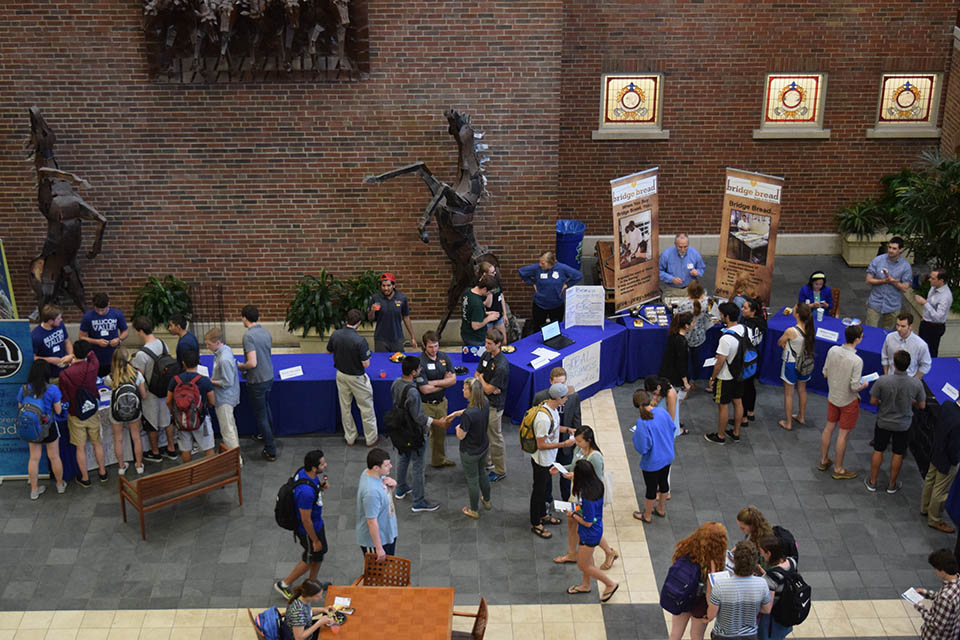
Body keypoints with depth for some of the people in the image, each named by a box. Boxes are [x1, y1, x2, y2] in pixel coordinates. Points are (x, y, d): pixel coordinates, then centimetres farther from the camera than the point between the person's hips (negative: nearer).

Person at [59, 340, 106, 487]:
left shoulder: (64, 374, -21)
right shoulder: (92, 368, -18)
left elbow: (65, 398, -10)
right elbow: (93, 356, 6)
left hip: (75, 415, -1)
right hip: (93, 413, 1)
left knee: (81, 448, 12)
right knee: (97, 443, 20)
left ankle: (85, 478, 23)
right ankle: (102, 472, 33)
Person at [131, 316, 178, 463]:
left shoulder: (142, 354, -30)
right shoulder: (162, 344, -8)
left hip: (150, 394, -7)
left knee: (151, 425, 14)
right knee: (167, 419, 22)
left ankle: (155, 453, 30)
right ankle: (171, 449, 35)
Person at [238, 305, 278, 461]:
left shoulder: (249, 335, -24)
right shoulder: (266, 332, 1)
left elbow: (252, 363, -30)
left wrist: (241, 366, -9)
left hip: (257, 382, -8)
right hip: (269, 377, 8)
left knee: (261, 415, 4)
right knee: (266, 407, 29)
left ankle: (270, 451, 11)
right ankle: (264, 434, 51)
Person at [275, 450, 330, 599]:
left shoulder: (304, 471, -14)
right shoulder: (306, 491, -40)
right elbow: (306, 520, -29)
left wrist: (322, 487, -11)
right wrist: (315, 540, -16)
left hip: (317, 522, 8)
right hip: (309, 529, -8)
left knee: (320, 552, 26)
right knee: (311, 558, 15)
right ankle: (284, 584, 34)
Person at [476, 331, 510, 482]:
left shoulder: (501, 366, -27)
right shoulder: (486, 355, 0)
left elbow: (488, 389, -23)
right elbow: (476, 375, 8)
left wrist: (481, 379, -4)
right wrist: (488, 386, -11)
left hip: (494, 405, -9)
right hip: (483, 401, 9)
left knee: (495, 438, 3)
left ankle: (500, 471, 16)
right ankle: (486, 462, 40)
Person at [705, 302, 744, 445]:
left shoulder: (726, 338, -32)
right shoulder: (744, 329, -7)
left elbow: (720, 362, -25)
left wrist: (712, 378, -11)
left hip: (725, 377, -8)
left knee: (723, 406, 8)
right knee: (737, 402, 19)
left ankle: (720, 436, 23)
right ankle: (736, 433, 34)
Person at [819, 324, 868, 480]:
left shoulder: (833, 350, -12)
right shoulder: (856, 361, -29)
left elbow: (825, 373, 0)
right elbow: (854, 387, -24)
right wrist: (864, 385, -3)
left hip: (832, 396, 6)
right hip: (848, 401, -6)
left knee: (829, 428, 21)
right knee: (843, 435, 8)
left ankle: (824, 461, 37)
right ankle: (838, 469, 21)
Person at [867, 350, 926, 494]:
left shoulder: (882, 381, -26)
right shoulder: (916, 384, -22)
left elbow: (873, 401, -14)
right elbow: (921, 405, -8)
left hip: (883, 422, 0)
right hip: (903, 425, 0)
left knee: (878, 451, 19)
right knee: (898, 454, 19)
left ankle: (872, 482, 32)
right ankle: (892, 485, 34)